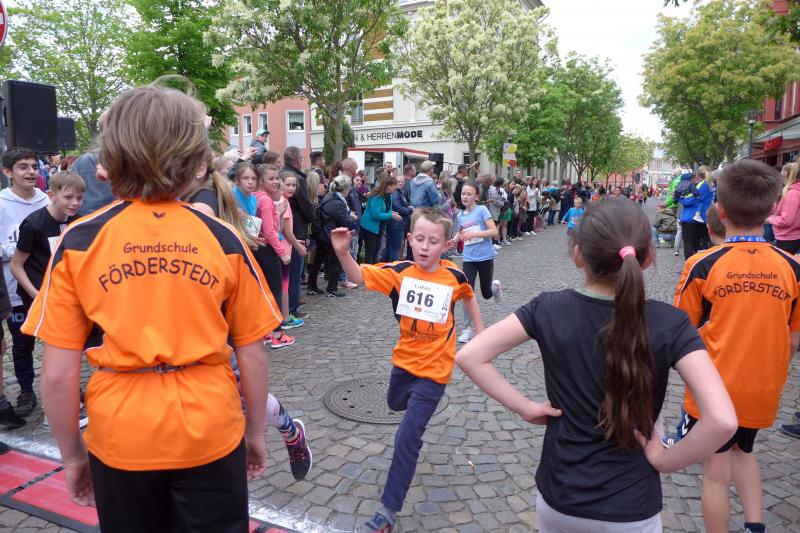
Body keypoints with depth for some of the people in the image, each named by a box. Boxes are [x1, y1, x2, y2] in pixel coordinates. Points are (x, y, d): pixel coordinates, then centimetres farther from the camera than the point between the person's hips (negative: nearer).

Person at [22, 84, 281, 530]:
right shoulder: (224, 240, -9)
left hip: (120, 438, 1)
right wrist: (256, 432, 10)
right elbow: (253, 358, -4)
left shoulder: (79, 242, -9)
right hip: (211, 433, 0)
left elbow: (59, 374, -7)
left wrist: (73, 454, 8)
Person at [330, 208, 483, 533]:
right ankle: (420, 408, 69)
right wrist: (342, 252, -42)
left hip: (433, 368, -4)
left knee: (407, 438, -7)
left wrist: (480, 332, 9)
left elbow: (469, 297, 9)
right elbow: (359, 276, -23)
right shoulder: (400, 272, -13)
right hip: (404, 359, 4)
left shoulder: (454, 277, -13)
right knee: (396, 404, 32)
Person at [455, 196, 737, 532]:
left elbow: (469, 356, -17)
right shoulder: (669, 324, -18)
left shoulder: (548, 309, -15)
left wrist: (525, 407, -9)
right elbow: (722, 420, -27)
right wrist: (665, 460, -11)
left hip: (557, 498, 1)